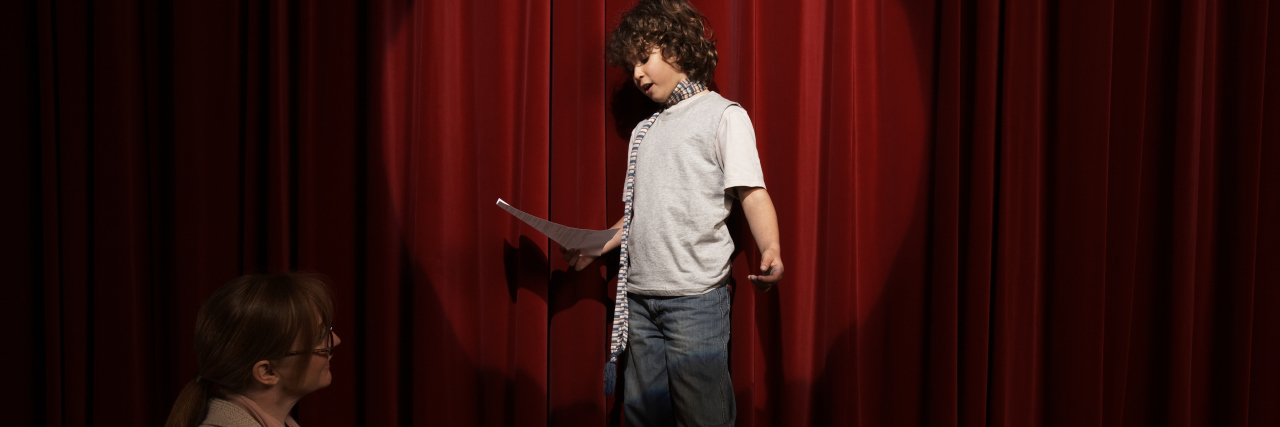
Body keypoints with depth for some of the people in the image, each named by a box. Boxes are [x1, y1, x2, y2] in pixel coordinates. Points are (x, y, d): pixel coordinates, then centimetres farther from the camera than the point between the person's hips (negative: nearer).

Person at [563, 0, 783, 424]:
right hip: (639, 296, 7)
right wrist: (596, 247, 16)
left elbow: (751, 193, -11)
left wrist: (771, 251, -27)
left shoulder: (724, 115, 0)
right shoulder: (644, 130, 22)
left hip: (695, 297, -7)